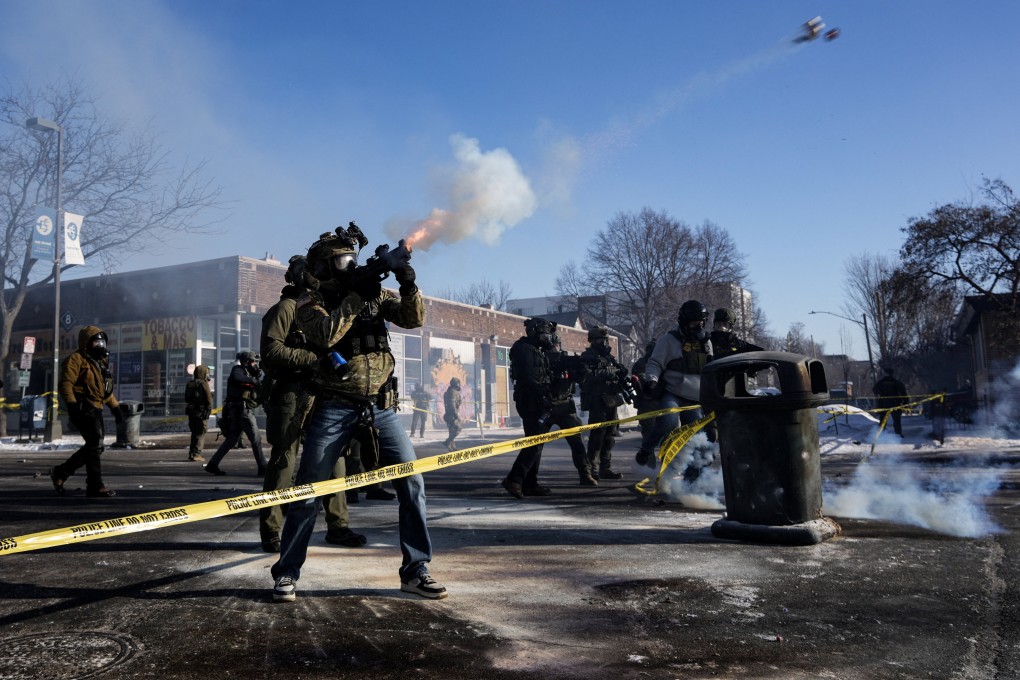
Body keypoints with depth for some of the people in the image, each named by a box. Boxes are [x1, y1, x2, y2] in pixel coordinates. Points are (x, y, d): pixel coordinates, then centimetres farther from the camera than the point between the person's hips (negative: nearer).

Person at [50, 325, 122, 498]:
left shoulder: (101, 362, 23)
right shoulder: (77, 359, -4)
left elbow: (106, 389, 28)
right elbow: (65, 384, -14)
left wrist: (115, 407, 21)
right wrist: (71, 404, -26)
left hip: (96, 409, 9)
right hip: (83, 408, -9)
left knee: (94, 446, 10)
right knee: (95, 444, -14)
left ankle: (60, 472, 24)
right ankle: (95, 486, -10)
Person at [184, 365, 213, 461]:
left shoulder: (189, 384, 13)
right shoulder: (203, 384, -10)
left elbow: (186, 399, 16)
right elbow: (208, 399, -14)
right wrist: (209, 410, -6)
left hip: (191, 411, 7)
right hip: (201, 412, -7)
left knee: (194, 433, 16)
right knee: (201, 433, -2)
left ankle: (191, 454, 16)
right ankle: (196, 454, -7)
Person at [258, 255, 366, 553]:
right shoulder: (286, 308, -3)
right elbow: (271, 350, -14)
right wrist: (314, 358, -20)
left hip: (320, 393, 7)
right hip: (291, 392, -7)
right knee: (283, 461, -3)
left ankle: (337, 525, 13)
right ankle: (270, 531, 7)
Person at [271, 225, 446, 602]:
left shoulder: (375, 293, 10)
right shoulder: (311, 302, 1)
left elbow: (413, 319, -1)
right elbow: (325, 335, -19)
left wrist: (407, 283, -16)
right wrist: (357, 296, -20)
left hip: (381, 407, 3)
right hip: (335, 409, -3)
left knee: (412, 482, -3)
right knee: (308, 490, 2)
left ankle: (415, 570, 8)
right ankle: (286, 573, 18)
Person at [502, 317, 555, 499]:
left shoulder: (538, 351, 20)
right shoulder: (524, 350, -11)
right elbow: (528, 379, -22)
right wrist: (543, 396, -22)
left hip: (538, 404, 10)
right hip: (531, 403, -10)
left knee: (536, 443, 11)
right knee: (534, 443, -13)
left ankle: (530, 484, 15)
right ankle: (514, 480, -14)